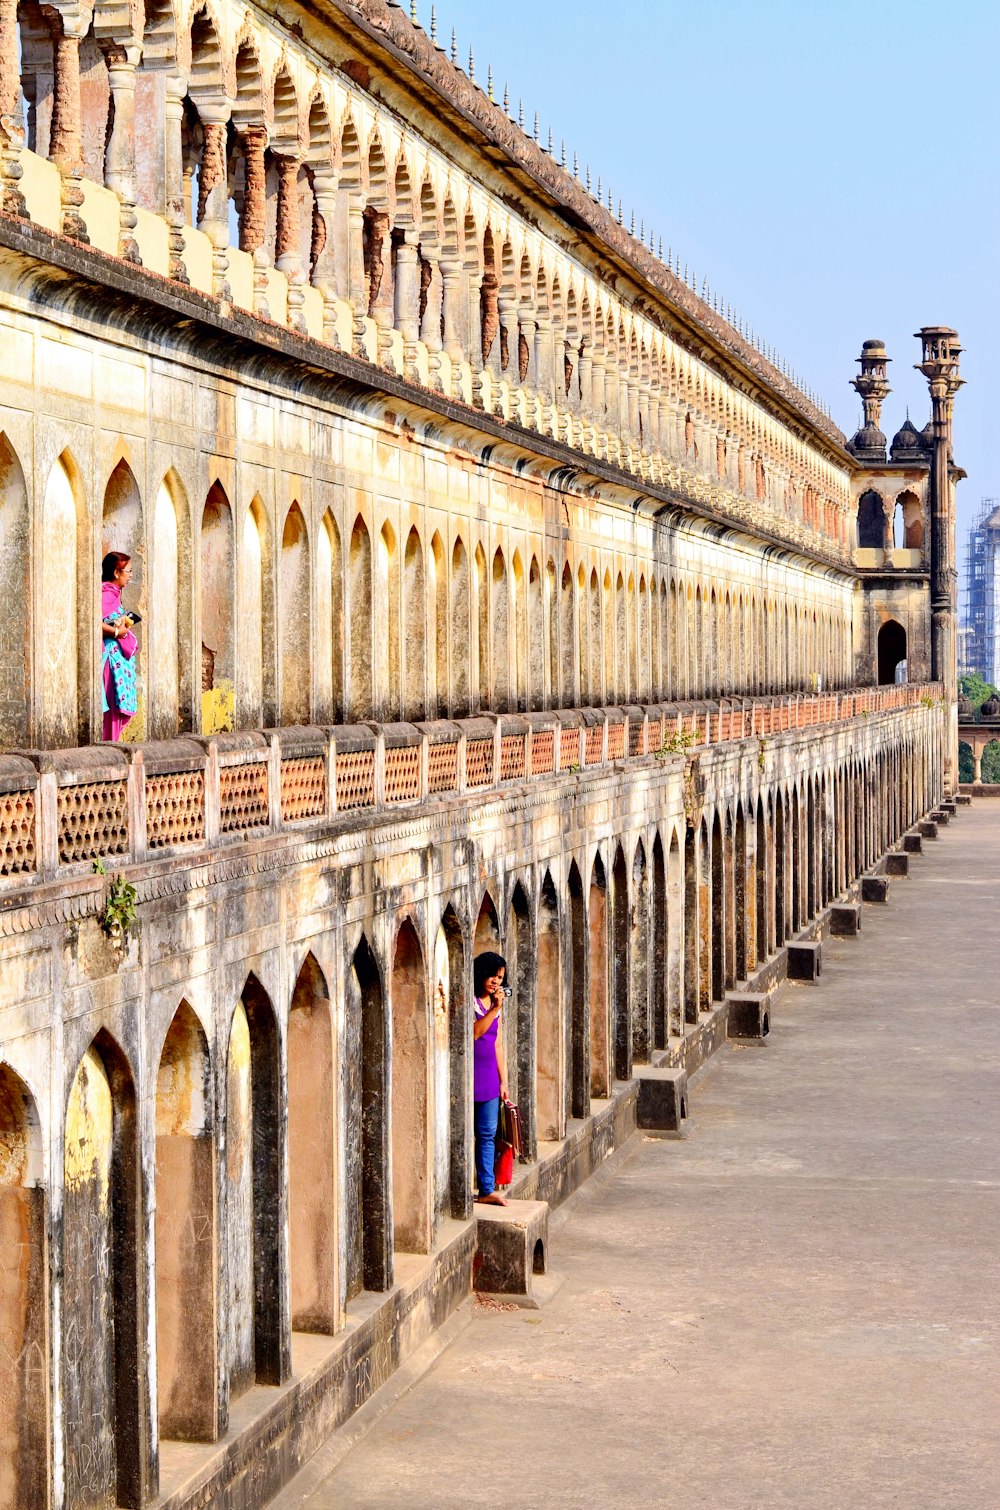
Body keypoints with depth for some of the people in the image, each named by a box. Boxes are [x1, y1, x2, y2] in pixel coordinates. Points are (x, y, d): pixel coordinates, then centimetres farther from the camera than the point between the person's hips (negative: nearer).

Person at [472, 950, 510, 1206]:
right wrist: (495, 1009, -21)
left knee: (488, 1135, 5)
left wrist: (503, 1080, 16)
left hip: (489, 1078, 7)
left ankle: (487, 1190, 7)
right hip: (471, 1077, -7)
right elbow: (474, 1032, -20)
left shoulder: (495, 1003, 15)